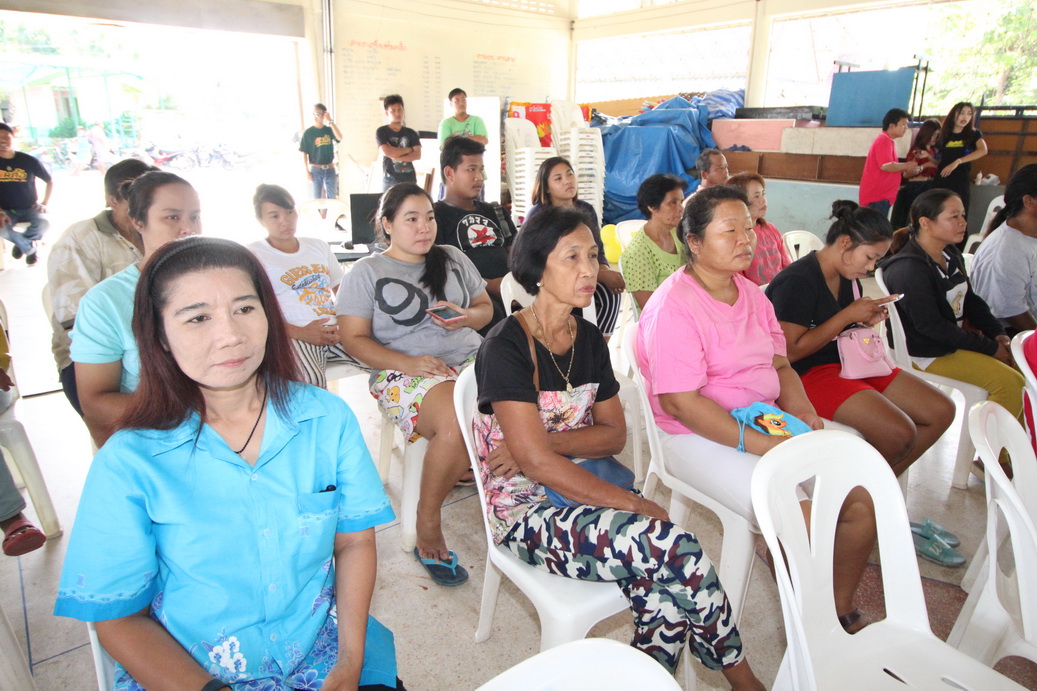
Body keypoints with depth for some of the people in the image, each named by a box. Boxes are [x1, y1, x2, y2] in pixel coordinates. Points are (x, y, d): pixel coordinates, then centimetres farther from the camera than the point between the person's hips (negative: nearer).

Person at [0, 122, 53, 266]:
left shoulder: (29, 161, -6)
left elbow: (50, 181, 8)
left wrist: (45, 204, -1)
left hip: (30, 209, 0)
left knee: (44, 224, -31)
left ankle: (20, 241, 6)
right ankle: (29, 248, 2)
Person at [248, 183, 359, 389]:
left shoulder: (318, 246, 24)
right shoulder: (253, 254, 7)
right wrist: (299, 333, -14)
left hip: (337, 332, 5)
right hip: (293, 338, -5)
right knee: (312, 381, -39)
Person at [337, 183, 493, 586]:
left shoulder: (454, 258, 20)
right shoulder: (367, 272, 7)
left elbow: (486, 306, 23)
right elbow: (353, 338, 1)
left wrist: (466, 317, -2)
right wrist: (409, 363, -15)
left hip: (471, 360, 5)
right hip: (406, 373, -4)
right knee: (457, 424, -35)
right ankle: (428, 526, -13)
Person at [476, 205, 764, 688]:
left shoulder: (589, 340, 8)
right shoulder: (505, 348, -14)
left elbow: (614, 435, 5)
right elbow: (535, 462, -20)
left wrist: (547, 442, -13)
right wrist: (634, 503, -19)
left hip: (582, 489, 6)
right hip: (526, 510, -5)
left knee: (664, 585, -24)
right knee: (671, 548, -24)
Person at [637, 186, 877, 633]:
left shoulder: (751, 293, 13)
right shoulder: (673, 307, -16)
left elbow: (780, 364, 16)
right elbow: (679, 403, -21)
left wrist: (803, 411, -4)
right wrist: (761, 445, -24)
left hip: (771, 421, 8)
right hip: (700, 437, -8)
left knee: (864, 497, -3)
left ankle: (842, 610, 19)